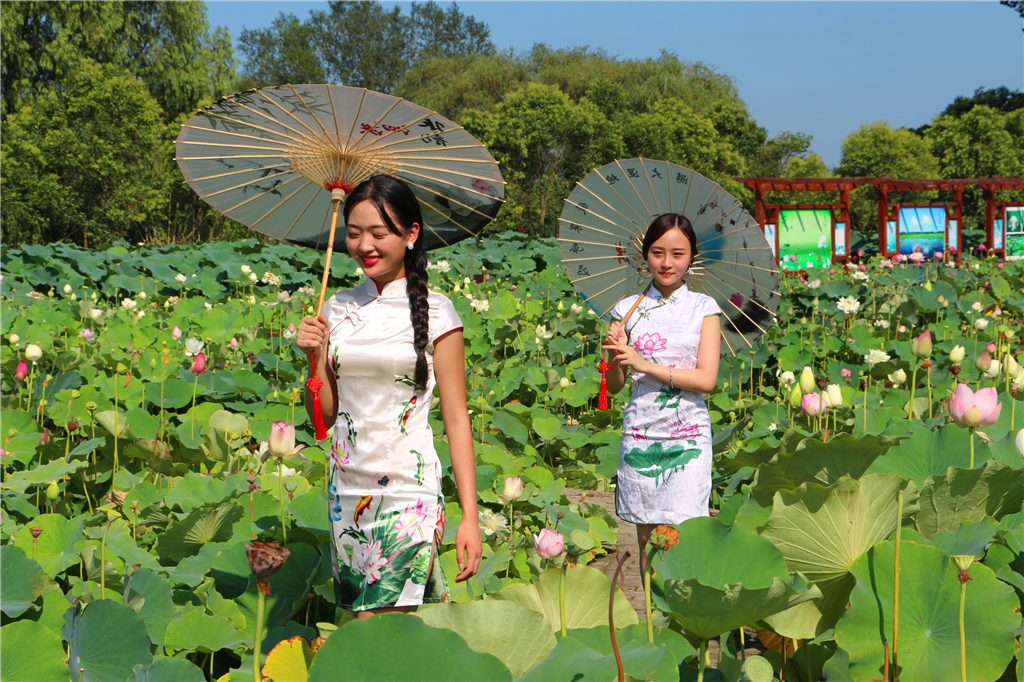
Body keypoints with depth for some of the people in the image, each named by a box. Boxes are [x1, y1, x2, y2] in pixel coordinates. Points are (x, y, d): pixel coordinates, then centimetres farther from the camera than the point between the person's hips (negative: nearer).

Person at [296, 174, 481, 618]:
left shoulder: (434, 311, -3)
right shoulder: (338, 308, 8)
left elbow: (456, 419, -4)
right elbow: (323, 418, 11)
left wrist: (470, 516, -9)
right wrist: (316, 357, -6)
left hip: (409, 492, -5)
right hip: (346, 492, 5)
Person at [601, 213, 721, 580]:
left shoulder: (704, 308, 2)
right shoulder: (629, 309, 7)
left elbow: (706, 379, -8)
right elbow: (614, 386, 9)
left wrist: (643, 364, -14)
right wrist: (615, 356, -12)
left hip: (687, 436, -2)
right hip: (640, 433, 2)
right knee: (646, 536, 7)